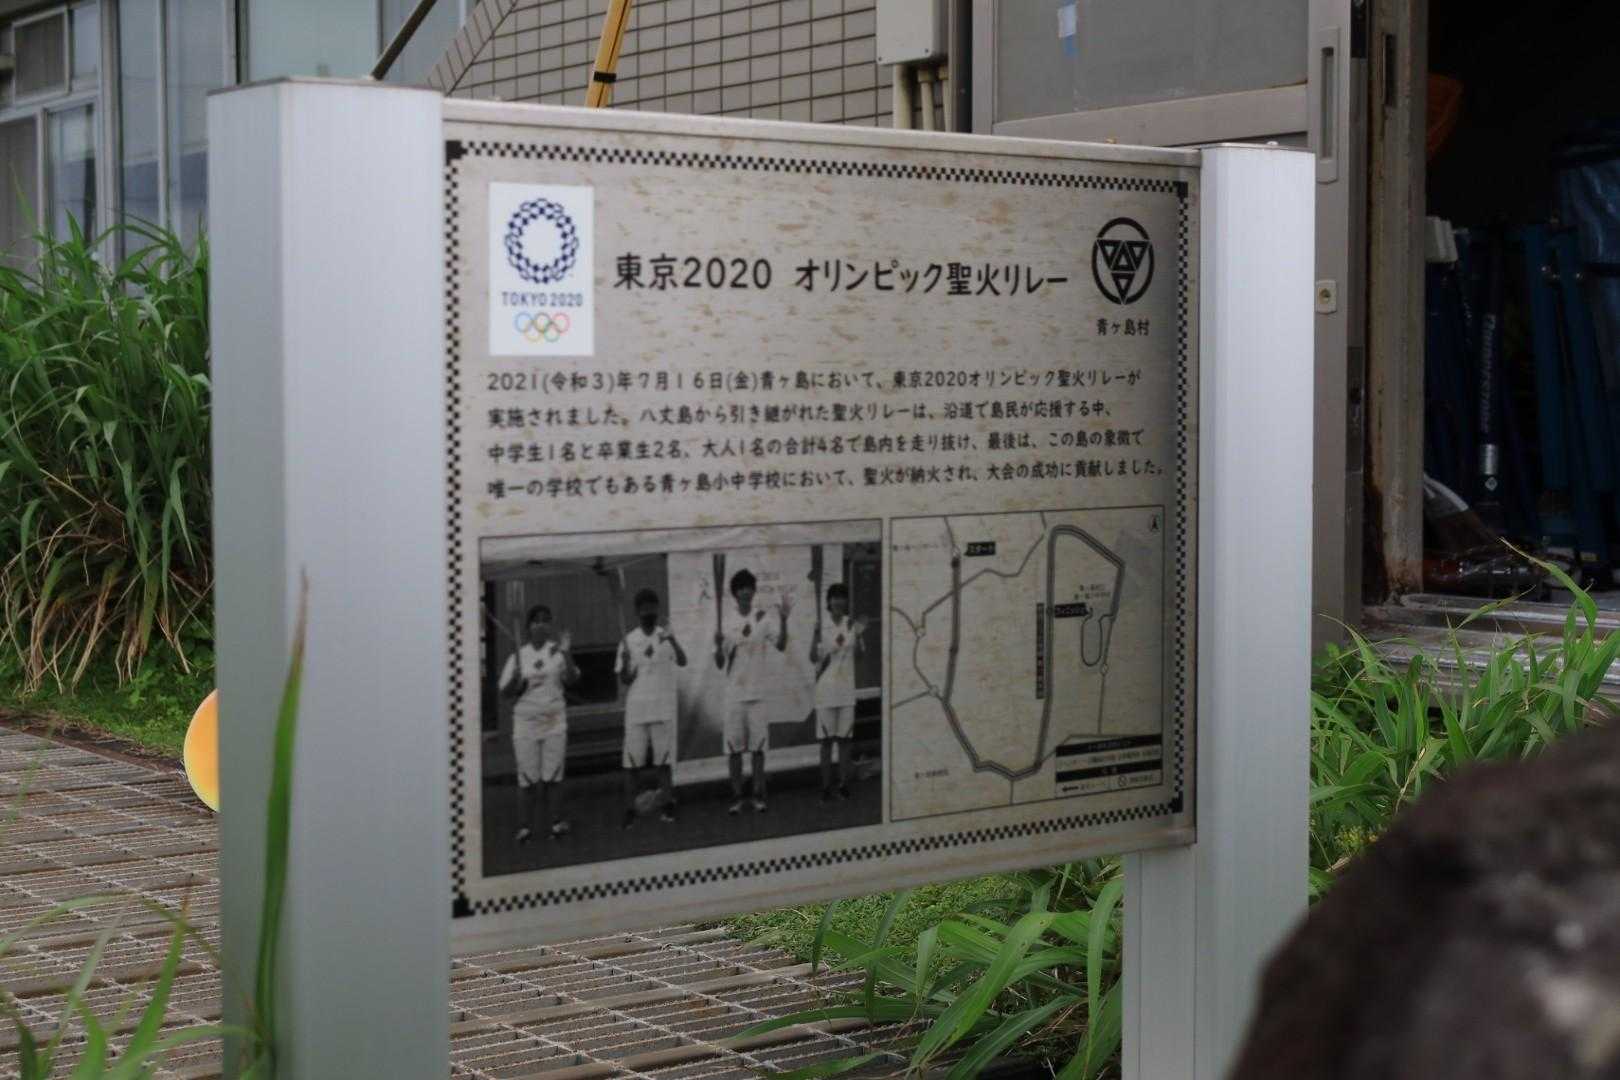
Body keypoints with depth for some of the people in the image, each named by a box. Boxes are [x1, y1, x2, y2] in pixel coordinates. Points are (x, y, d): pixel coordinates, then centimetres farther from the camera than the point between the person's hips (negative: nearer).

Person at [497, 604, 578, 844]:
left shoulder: (557, 651, 2)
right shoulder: (519, 655, 4)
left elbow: (572, 679, -10)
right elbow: (505, 692, 6)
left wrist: (566, 653, -20)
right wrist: (517, 680, -14)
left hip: (554, 720, -1)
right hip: (525, 720, 1)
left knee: (553, 774, -2)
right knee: (528, 775, 2)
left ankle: (557, 819, 4)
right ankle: (527, 825, 6)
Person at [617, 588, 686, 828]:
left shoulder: (666, 637, 1)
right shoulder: (628, 641, 3)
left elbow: (682, 662, -15)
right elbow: (624, 679, 2)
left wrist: (671, 639, -32)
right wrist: (627, 662, -19)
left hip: (663, 709, 0)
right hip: (635, 711, 0)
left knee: (663, 759, 3)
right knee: (632, 762, 0)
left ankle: (667, 805, 7)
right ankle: (629, 810, 2)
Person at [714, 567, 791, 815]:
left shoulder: (764, 619, -2)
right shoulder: (727, 623, 4)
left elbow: (781, 646, -15)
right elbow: (720, 664, 5)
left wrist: (783, 619, -28)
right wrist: (719, 645, -16)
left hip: (758, 692, -2)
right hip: (734, 694, 2)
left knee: (758, 745, 3)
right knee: (734, 747, 4)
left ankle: (759, 795, 12)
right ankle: (736, 796, 11)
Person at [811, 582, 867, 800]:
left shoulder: (852, 625, 4)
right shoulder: (822, 625, -4)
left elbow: (858, 652, 2)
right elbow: (814, 658, -7)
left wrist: (859, 635, -13)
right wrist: (815, 636, -23)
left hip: (847, 690, 3)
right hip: (826, 691, -3)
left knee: (844, 738, 5)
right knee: (827, 740, 0)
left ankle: (843, 784, 10)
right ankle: (826, 786, 2)